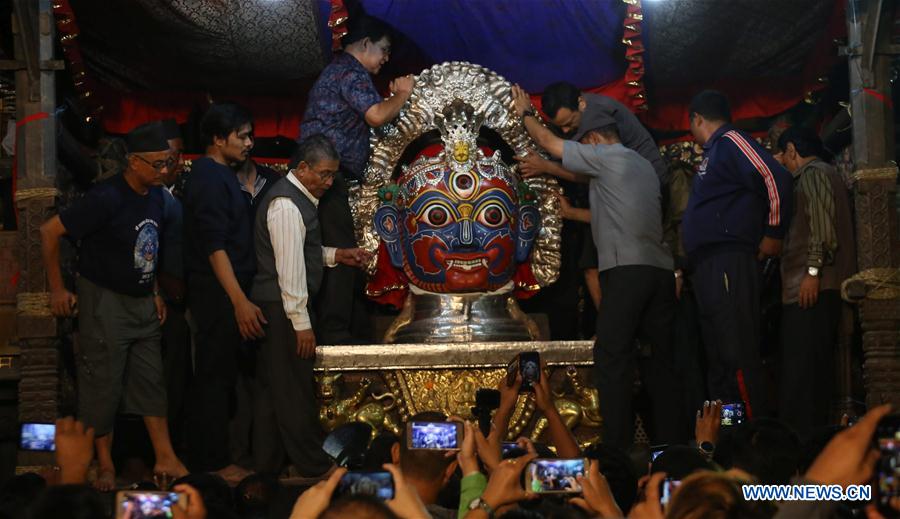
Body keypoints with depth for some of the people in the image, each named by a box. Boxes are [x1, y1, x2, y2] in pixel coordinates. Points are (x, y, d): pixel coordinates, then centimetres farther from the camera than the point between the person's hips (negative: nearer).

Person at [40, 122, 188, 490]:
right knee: (103, 384, 0)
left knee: (150, 380, 9)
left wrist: (155, 292, 14)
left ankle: (165, 458, 14)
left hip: (143, 303, 7)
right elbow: (49, 232, -18)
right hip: (105, 301, -7)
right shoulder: (107, 198, -22)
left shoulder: (155, 195, 2)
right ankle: (105, 465, 11)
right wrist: (57, 289, -13)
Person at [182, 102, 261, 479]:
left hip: (221, 292, 10)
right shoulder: (210, 178, -15)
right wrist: (240, 301, -25)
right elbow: (214, 246, -22)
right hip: (218, 292, -10)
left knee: (215, 376, 14)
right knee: (216, 377, -5)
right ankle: (216, 462, -1)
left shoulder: (220, 175, 16)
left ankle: (207, 455, 21)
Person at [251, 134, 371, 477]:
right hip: (283, 308, -10)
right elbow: (290, 268, -22)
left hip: (276, 308, 10)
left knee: (273, 386, 14)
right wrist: (302, 323, -21)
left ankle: (267, 462, 21)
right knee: (295, 388, -2)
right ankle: (313, 465, 6)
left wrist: (336, 255, 13)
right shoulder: (287, 204, -18)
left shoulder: (298, 197, 14)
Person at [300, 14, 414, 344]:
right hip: (328, 178, -11)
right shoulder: (351, 72, -9)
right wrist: (403, 94, -7)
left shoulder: (338, 71, 24)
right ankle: (335, 334, -14)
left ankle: (358, 335, 14)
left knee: (348, 255, 11)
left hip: (328, 179, 11)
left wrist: (392, 99, 21)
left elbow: (366, 117, 30)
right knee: (341, 254, -12)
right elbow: (375, 116, -23)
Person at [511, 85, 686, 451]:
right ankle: (672, 439, 6)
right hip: (662, 270, 8)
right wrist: (544, 168, 41)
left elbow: (549, 142, 9)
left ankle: (618, 445, -14)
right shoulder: (642, 164, 24)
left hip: (625, 270, -8)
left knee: (612, 358, -8)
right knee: (662, 358, 8)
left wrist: (525, 113, 25)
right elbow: (583, 176, 36)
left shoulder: (605, 157, 1)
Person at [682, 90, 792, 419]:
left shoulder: (731, 142, -5)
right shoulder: (713, 153, 23)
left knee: (738, 356, -14)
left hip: (728, 263, -11)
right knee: (718, 359, 10)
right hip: (708, 266, 11)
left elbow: (775, 178, -18)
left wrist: (774, 233, -12)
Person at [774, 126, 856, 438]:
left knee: (800, 373, -15)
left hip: (812, 288, -10)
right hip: (807, 290, 10)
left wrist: (813, 270, -21)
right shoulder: (813, 175, 27)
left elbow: (822, 220, -16)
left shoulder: (814, 173, -3)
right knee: (811, 373, 8)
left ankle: (802, 439, -20)